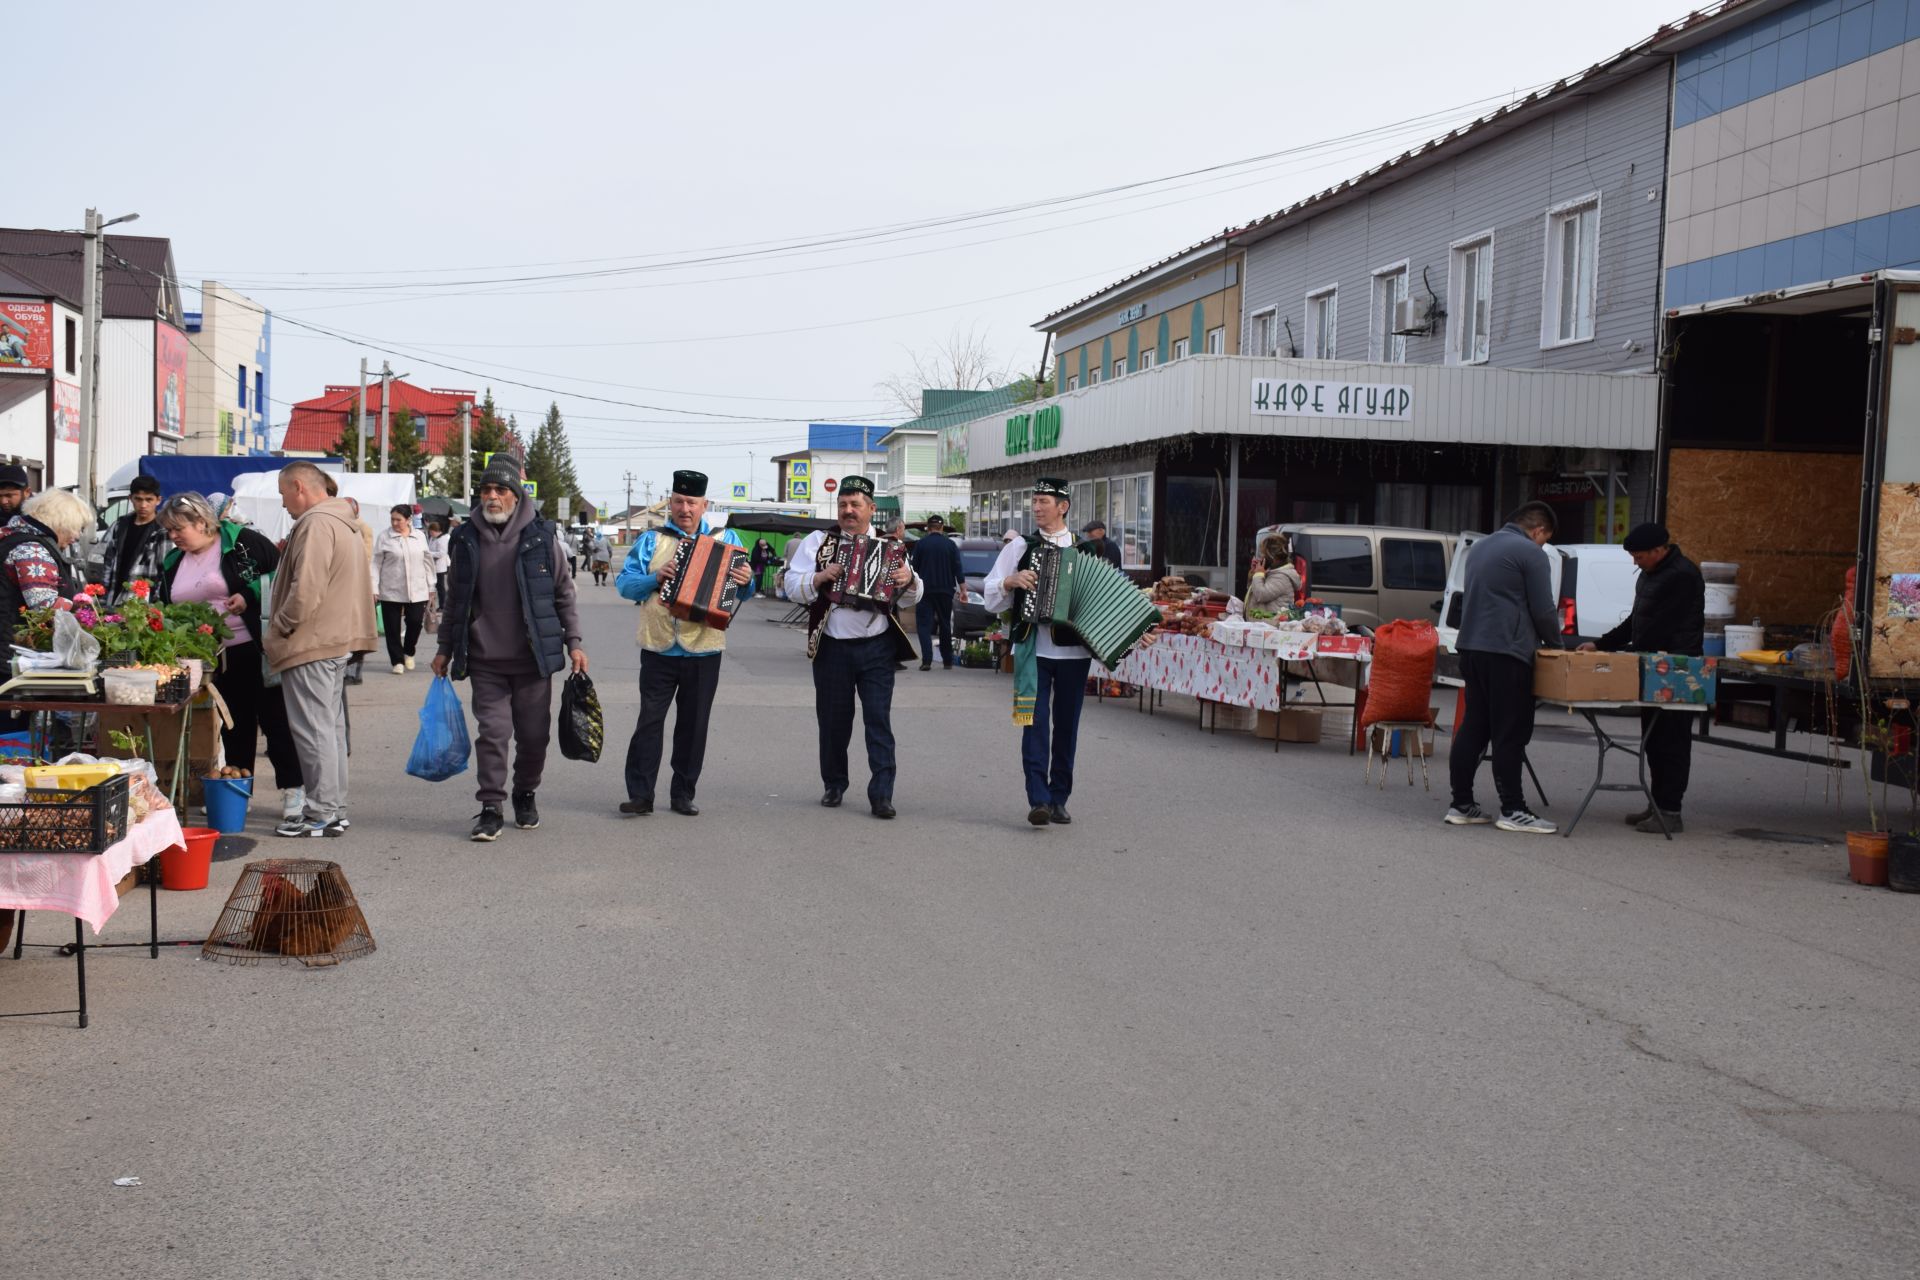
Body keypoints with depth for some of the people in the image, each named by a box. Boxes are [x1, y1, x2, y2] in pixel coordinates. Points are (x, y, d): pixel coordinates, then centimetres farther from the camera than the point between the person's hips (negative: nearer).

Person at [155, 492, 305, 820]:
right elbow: (163, 606, 19)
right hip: (216, 656, 6)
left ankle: (293, 790, 1)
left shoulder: (243, 541, -7)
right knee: (234, 725, 13)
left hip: (255, 648, -6)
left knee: (274, 718, -3)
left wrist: (249, 596, -18)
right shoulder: (173, 562, 14)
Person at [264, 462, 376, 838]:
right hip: (339, 640, 10)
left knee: (314, 728, -6)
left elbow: (306, 590, -24)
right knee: (331, 726, 14)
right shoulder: (344, 524, 17)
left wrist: (278, 629, -12)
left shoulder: (316, 525, -16)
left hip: (311, 643, -10)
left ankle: (321, 814, -3)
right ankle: (335, 810, 20)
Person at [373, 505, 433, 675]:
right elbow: (376, 564, 0)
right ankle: (397, 661, 13)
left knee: (415, 622, -3)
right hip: (391, 591, -1)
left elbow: (427, 561, 13)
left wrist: (430, 586, 11)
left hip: (417, 591, 2)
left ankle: (408, 652, 22)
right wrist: (373, 587, -7)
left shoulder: (419, 537, 7)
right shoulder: (384, 537, -1)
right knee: (392, 628, 1)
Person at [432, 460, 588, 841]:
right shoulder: (466, 540, 5)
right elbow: (454, 599, 14)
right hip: (485, 660, 1)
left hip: (533, 657, -1)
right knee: (492, 732, -4)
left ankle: (525, 795, 28)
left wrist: (574, 643, 1)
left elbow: (564, 594, 5)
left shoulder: (543, 537, -1)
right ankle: (490, 808, 3)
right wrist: (445, 649, 15)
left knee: (534, 734, 7)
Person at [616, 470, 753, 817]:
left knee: (693, 724, 7)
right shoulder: (652, 540, 7)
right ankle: (640, 794, -1)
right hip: (659, 648, 0)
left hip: (704, 650, 1)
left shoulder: (725, 540, 7)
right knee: (649, 720, -4)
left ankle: (683, 794, 16)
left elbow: (744, 590, 4)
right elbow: (624, 583, 1)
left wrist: (746, 581, -19)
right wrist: (655, 577, -16)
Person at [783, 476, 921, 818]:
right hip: (832, 648, 0)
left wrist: (909, 580, -14)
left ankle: (882, 794, -6)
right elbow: (793, 587, 0)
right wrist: (819, 577, -18)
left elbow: (908, 599, 8)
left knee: (879, 719, -6)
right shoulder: (818, 541, 6)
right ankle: (834, 785, 25)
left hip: (877, 648, 0)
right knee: (833, 721, 8)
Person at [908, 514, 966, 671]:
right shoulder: (950, 544, 1)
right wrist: (963, 590, 4)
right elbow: (958, 569, 0)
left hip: (925, 591, -2)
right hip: (945, 591, 2)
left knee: (924, 625, -2)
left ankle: (927, 660, -18)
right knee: (945, 626, 13)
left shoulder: (920, 544, -2)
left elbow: (914, 569, 2)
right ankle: (947, 661, 17)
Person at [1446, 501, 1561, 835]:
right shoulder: (1530, 553, -8)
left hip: (1471, 648, 8)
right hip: (1506, 652, -8)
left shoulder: (1481, 546, 19)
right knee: (1510, 732, -5)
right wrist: (1555, 644, 11)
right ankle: (1512, 810, -3)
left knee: (1473, 727, 11)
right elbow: (1543, 610, -8)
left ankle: (1462, 804, 12)